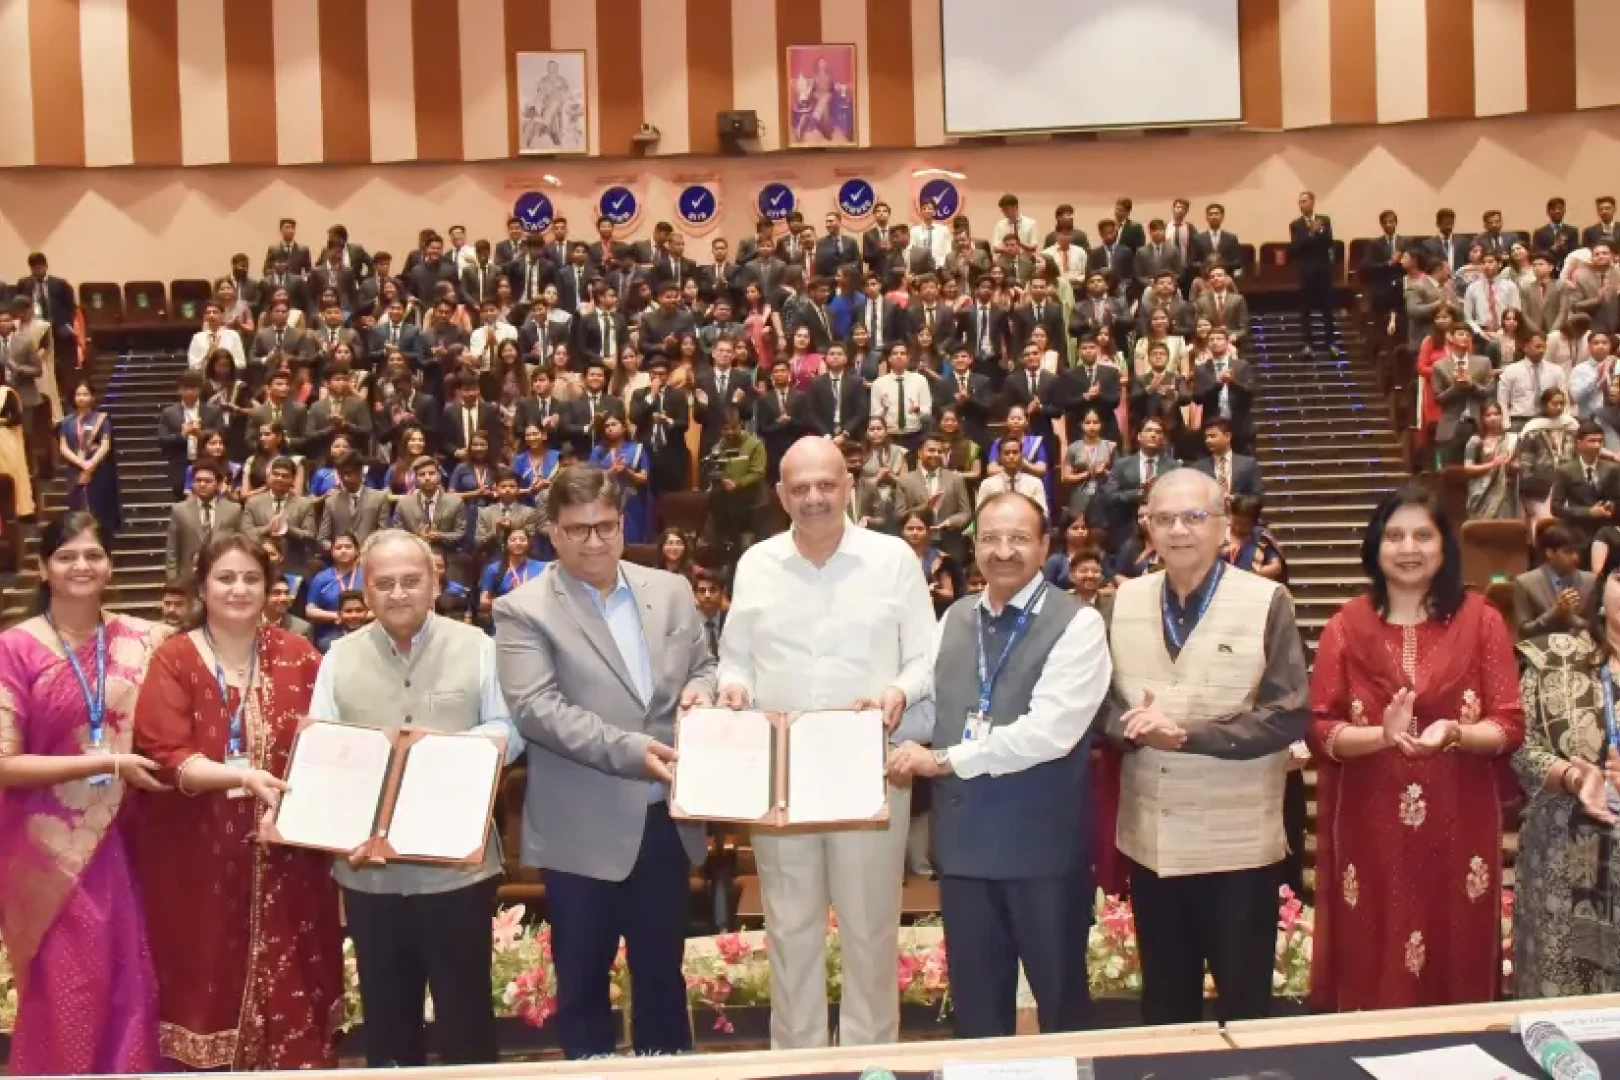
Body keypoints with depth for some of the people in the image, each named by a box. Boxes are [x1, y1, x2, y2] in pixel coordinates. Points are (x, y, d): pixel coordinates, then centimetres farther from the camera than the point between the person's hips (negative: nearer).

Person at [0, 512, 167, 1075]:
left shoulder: (141, 640, 4)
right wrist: (106, 762, -16)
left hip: (125, 841, 3)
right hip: (52, 850, -3)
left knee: (132, 988, 6)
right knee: (68, 997, 4)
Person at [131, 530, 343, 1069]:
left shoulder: (299, 656, 5)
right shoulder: (174, 660, -1)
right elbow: (162, 756, -11)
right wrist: (239, 774, -26)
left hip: (286, 858, 2)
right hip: (200, 861, -1)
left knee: (291, 991, 3)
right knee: (209, 989, 4)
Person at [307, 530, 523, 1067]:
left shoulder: (476, 647, 1)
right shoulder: (339, 658, 7)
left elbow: (509, 732, 0)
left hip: (457, 863, -2)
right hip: (369, 869, 2)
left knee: (464, 1006, 8)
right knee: (386, 1008, 15)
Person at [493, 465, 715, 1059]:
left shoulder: (671, 591, 7)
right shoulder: (523, 610, -6)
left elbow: (704, 667, 15)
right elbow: (536, 709, -17)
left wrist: (701, 689, -9)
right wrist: (630, 749, -26)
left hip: (666, 820, 4)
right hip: (583, 831, -3)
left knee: (663, 973, 18)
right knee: (582, 982, 11)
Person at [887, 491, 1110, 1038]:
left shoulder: (1077, 623, -10)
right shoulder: (953, 618, 10)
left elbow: (1050, 729, -21)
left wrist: (946, 759, -18)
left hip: (1044, 843, -5)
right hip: (964, 839, 5)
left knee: (1060, 1000, 14)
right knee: (974, 1005, 17)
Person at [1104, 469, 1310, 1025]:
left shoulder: (1266, 602, -7)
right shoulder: (1124, 600, 5)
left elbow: (1288, 717, -12)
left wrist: (1186, 734, -21)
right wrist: (1136, 727, -15)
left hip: (1238, 844, -3)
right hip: (1149, 841, 4)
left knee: (1243, 1005, 10)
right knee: (1163, 1003, 18)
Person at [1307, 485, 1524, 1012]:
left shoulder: (1481, 620, 2)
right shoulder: (1347, 626, 1)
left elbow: (1509, 727, -2)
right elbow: (1319, 731, -3)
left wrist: (1453, 732, -21)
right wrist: (1383, 734, -21)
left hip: (1457, 826, 0)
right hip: (1370, 829, 0)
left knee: (1456, 967, 8)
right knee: (1370, 974, 5)